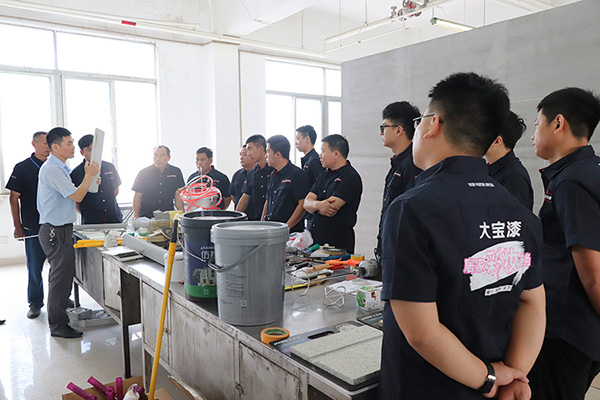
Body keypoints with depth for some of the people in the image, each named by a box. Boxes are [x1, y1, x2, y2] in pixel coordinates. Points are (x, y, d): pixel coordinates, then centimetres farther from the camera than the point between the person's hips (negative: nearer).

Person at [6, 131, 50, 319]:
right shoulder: (22, 168, -1)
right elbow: (14, 198, -2)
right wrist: (17, 226, -6)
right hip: (34, 228, -3)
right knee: (34, 266, 6)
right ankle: (35, 303, 19)